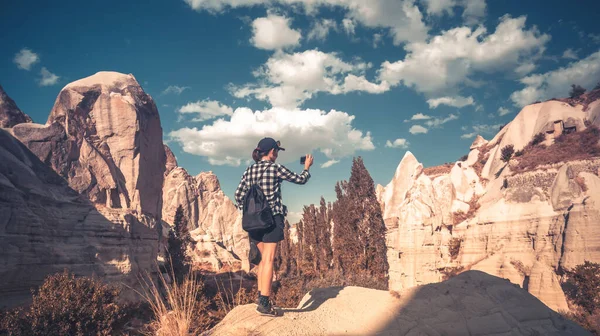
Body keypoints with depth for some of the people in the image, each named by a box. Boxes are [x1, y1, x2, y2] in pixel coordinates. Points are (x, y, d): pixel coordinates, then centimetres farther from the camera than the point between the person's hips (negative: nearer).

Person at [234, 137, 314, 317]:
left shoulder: (250, 170, 9)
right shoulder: (276, 168, -7)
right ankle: (264, 302, -4)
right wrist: (307, 167, 21)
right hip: (272, 217, -6)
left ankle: (261, 296, 22)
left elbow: (238, 194, 6)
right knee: (268, 260, -4)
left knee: (263, 258, 18)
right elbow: (300, 180, 3)